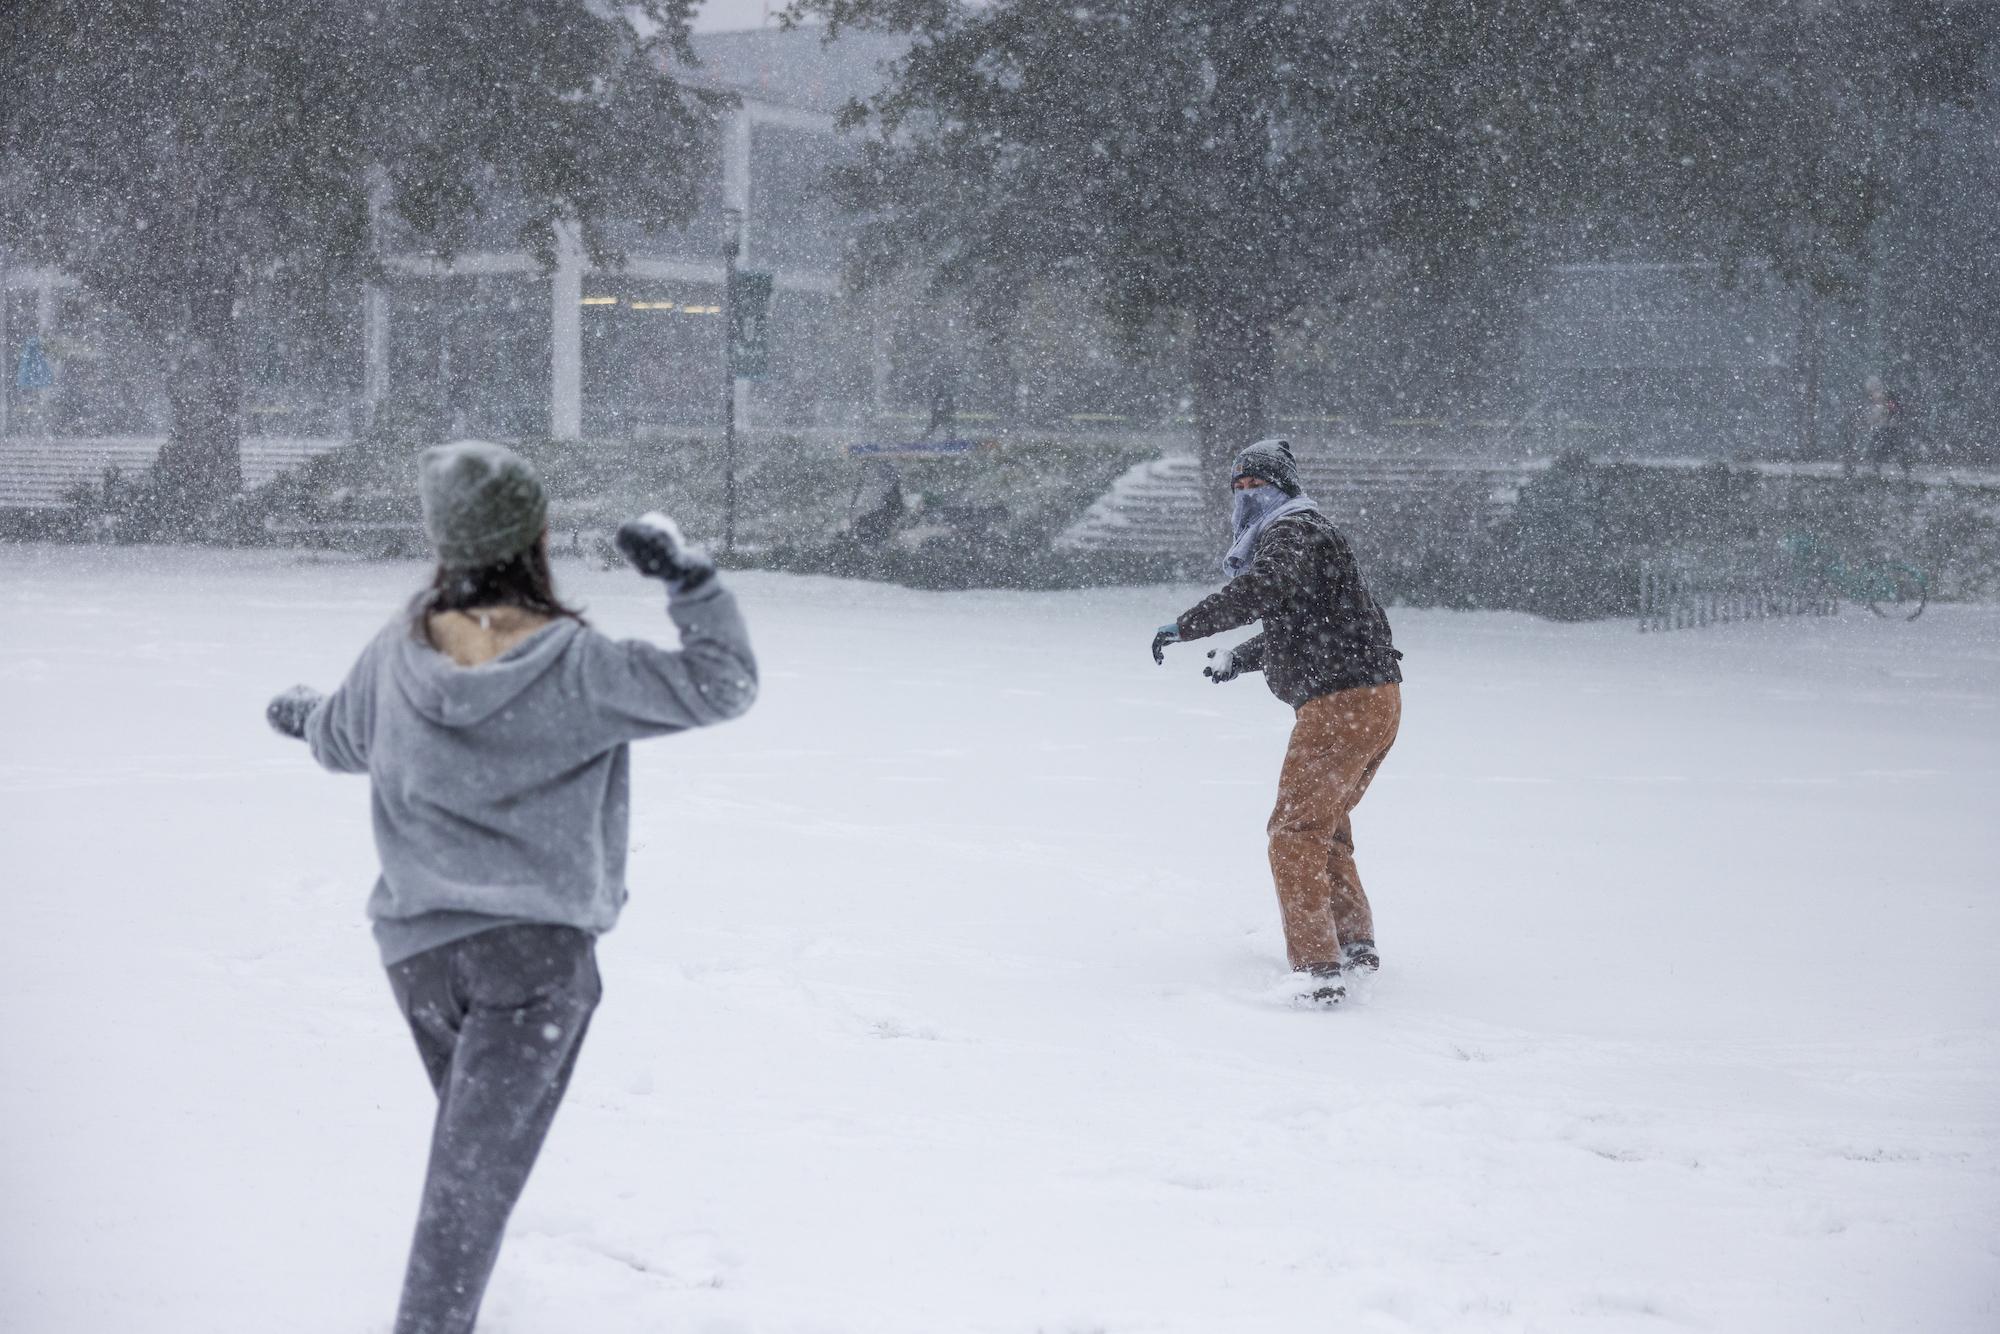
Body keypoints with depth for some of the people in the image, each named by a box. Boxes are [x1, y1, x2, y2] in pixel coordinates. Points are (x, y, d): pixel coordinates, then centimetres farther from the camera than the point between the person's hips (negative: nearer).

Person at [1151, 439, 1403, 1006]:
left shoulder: (1293, 532, -8)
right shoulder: (1291, 537, 25)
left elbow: (1261, 591, -27)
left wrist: (1184, 627, -20)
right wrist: (1238, 658, 24)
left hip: (1341, 701, -11)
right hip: (1376, 700, 11)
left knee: (1295, 832, -11)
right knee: (1326, 821, 26)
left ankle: (1317, 970, -18)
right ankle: (1355, 943, 35)